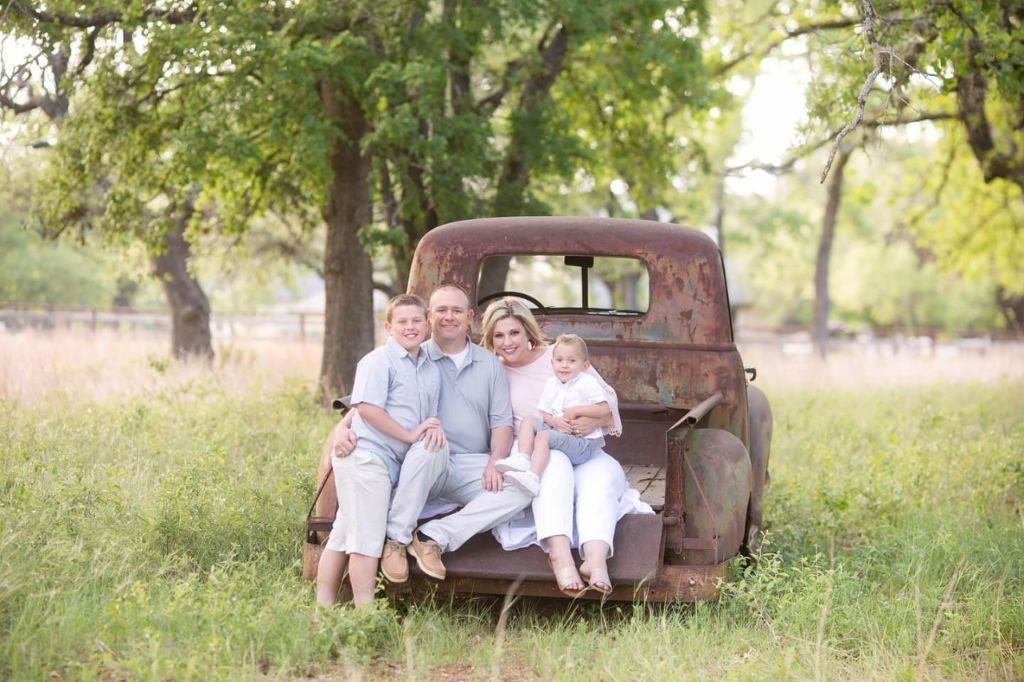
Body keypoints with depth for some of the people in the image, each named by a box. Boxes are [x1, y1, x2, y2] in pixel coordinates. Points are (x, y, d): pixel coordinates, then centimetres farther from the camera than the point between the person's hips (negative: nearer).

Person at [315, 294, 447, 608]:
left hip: (395, 461, 8)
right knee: (367, 538, -7)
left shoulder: (431, 370, 16)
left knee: (344, 535, 11)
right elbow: (367, 407, -16)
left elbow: (430, 415, 20)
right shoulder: (379, 361, -8)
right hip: (367, 455, -8)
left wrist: (435, 427, -4)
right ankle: (365, 611, -3)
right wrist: (409, 435, -15)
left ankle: (323, 607, 14)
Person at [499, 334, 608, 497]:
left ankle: (533, 477, -43)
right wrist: (554, 421, -11)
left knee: (543, 436, -27)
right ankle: (523, 458, -18)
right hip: (557, 432, 7)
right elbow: (544, 414, 12)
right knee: (528, 422, 0)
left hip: (583, 442, -7)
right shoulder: (551, 384, 14)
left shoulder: (588, 383, -5)